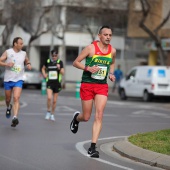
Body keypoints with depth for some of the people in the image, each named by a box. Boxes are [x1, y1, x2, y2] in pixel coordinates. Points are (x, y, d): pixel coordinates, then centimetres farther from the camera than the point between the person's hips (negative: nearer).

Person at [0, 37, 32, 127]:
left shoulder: (23, 53, 4)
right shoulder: (8, 52, -5)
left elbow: (27, 61, 23)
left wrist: (28, 64, 1)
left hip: (18, 80, 0)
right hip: (8, 79, 0)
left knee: (16, 98, -18)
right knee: (8, 99, 15)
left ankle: (15, 118, -25)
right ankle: (8, 107, 49)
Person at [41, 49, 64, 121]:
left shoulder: (60, 62, -2)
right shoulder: (48, 61, 3)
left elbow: (63, 73, -6)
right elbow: (43, 68, 21)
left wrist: (59, 68, -24)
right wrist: (44, 74, 5)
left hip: (57, 83, 0)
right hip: (49, 83, 0)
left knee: (54, 100, 7)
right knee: (49, 98, -19)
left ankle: (52, 114, 23)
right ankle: (48, 112, 1)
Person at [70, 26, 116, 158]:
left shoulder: (112, 51, 4)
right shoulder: (91, 48, -9)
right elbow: (75, 62, -4)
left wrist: (111, 73, 6)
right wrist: (88, 68, -20)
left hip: (102, 86, 3)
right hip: (87, 84, -3)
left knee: (99, 116, -11)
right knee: (86, 117, 4)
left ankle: (93, 147, -9)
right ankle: (76, 118, 44)